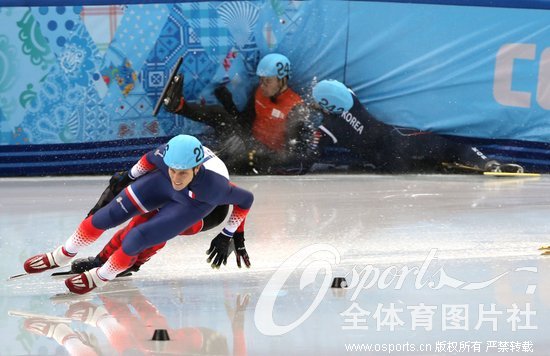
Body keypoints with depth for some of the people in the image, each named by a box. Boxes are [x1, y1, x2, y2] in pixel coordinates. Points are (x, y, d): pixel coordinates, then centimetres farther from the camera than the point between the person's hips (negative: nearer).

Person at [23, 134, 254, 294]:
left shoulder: (213, 186, -44)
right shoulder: (166, 155, -36)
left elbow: (246, 199, -24)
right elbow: (150, 159, -9)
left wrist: (229, 236, -14)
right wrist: (129, 177, 9)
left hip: (195, 203, -3)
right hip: (162, 183, 3)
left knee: (136, 240, -16)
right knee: (109, 215, -2)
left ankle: (100, 278, 13)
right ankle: (60, 257, 21)